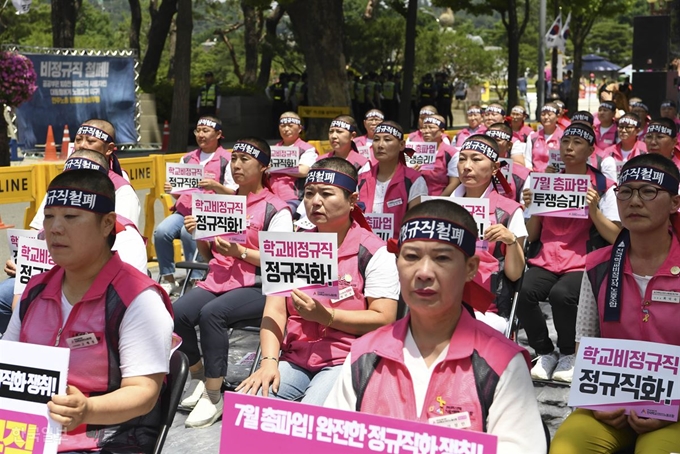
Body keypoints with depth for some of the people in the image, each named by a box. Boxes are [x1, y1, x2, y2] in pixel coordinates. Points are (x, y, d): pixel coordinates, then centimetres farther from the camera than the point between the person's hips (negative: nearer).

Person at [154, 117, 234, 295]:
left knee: (189, 232, -35)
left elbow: (234, 194, -5)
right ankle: (168, 280, -12)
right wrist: (172, 190, 0)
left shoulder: (226, 160, 2)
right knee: (161, 231, -24)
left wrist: (215, 185, -22)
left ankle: (196, 280, -22)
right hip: (184, 210, 5)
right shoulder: (187, 158, 20)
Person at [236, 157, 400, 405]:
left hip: (346, 359, -4)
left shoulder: (372, 253, -2)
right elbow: (275, 311, 3)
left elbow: (384, 320, -9)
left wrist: (325, 315, -16)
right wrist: (269, 361, -12)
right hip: (295, 358, 5)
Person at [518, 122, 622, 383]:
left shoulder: (603, 187, 4)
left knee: (561, 294, -35)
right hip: (546, 259, 3)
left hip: (584, 263, -3)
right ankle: (545, 352, -4)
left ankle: (568, 354, -5)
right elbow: (532, 237, 15)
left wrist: (593, 209, -14)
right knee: (522, 291, -29)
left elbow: (617, 238, -1)